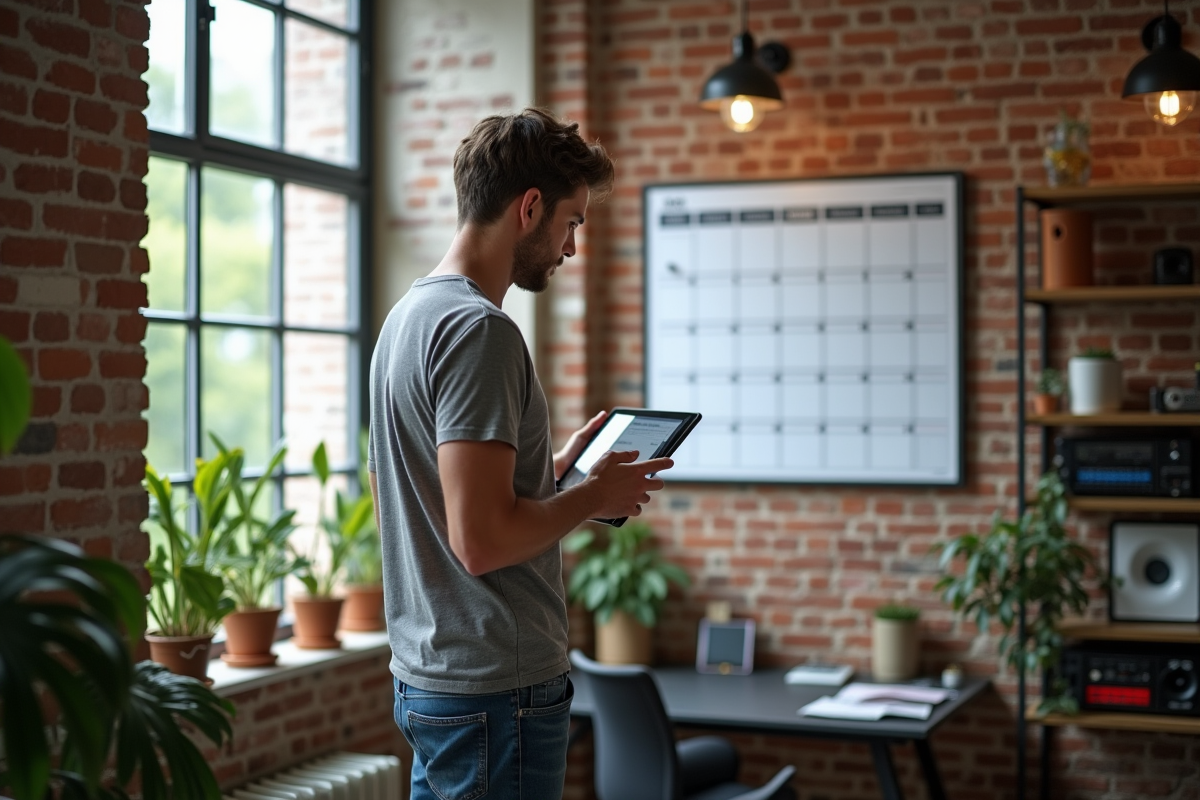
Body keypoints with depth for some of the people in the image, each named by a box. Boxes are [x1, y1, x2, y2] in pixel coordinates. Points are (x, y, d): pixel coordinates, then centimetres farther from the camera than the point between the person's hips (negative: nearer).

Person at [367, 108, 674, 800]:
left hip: (426, 673, 10)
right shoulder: (479, 329, -18)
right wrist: (595, 496, -9)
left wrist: (553, 470, 15)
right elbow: (481, 540, -25)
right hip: (496, 689, -10)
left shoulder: (408, 316, 13)